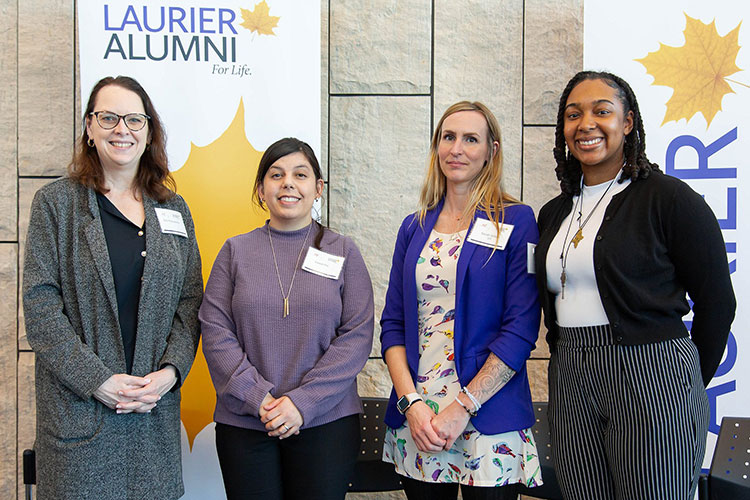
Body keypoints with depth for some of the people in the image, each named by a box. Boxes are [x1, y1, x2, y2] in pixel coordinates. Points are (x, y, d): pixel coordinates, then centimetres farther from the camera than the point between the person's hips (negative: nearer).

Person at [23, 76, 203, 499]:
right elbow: (40, 305, -7)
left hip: (157, 408, 3)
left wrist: (171, 371, -7)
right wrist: (98, 380, -14)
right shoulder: (56, 202, 0)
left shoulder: (174, 209, 10)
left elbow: (190, 301, 8)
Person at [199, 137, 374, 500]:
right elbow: (216, 333, 0)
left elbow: (357, 336, -3)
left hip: (326, 420, 0)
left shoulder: (342, 252, 4)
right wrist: (258, 397, -12)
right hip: (244, 423, 1)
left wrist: (304, 401, -13)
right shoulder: (235, 251, 6)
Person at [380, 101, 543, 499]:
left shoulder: (516, 222, -3)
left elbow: (521, 330, -9)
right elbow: (393, 323, 7)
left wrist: (462, 407, -14)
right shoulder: (414, 228, 9)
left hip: (488, 419, -3)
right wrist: (411, 402, -7)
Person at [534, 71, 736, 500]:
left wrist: (688, 383, 3)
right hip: (571, 386, 5)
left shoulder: (669, 198, -6)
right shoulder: (554, 213, 12)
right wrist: (570, 361, 11)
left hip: (650, 382, -5)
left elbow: (717, 302, -3)